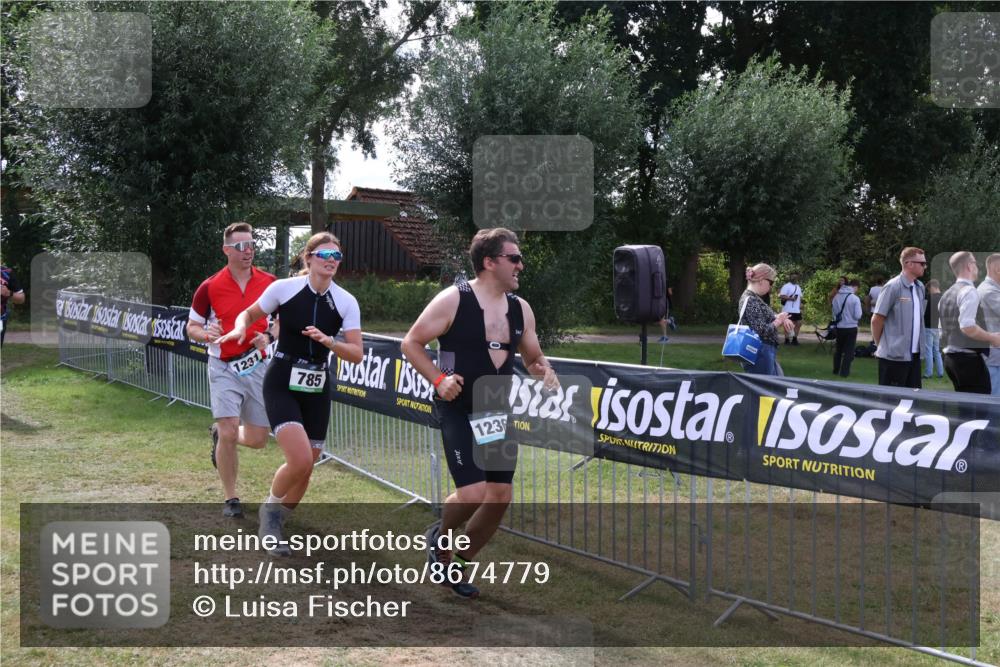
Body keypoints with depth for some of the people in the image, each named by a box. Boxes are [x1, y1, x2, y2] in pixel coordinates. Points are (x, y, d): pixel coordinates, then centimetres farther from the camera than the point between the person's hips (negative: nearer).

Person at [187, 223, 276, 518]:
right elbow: (192, 327, 3)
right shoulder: (209, 287, -6)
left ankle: (219, 432, 39)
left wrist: (269, 336, -11)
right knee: (230, 434, -15)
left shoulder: (269, 283, -1)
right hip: (223, 368, -2)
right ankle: (230, 499, 5)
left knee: (257, 439, 4)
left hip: (257, 367, 3)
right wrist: (206, 334, -20)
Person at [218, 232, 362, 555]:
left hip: (317, 389, 4)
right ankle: (270, 510, 10)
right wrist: (241, 328, -15)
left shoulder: (346, 302, -4)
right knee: (300, 459, -20)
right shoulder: (283, 288, -10)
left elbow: (357, 354, -6)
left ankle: (275, 524, 33)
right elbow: (250, 313, 6)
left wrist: (328, 341, -24)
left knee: (306, 466, 9)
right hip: (282, 384, -4)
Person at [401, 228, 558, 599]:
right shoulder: (453, 300, -12)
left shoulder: (520, 309, 6)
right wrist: (438, 379, -19)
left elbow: (532, 357, 17)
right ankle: (440, 538, 18)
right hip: (458, 412, -6)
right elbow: (411, 343, -7)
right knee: (473, 492, -16)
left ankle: (460, 564, 24)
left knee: (500, 495, 4)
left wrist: (544, 372, -5)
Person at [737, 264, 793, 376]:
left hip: (766, 353, 10)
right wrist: (778, 320, -8)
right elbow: (762, 331, -24)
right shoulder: (751, 300, -19)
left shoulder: (754, 298, 11)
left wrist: (781, 319, 0)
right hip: (759, 355, -10)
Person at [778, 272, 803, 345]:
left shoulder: (798, 287, 19)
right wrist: (790, 298, -22)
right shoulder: (786, 286, -8)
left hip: (797, 310, 8)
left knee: (799, 323, 6)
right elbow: (781, 296, -16)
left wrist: (801, 304, 7)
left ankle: (794, 339, 16)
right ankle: (786, 340, 1)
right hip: (788, 310, -8)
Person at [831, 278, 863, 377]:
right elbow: (858, 315, -14)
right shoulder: (855, 298, -15)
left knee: (838, 349, 19)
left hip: (839, 327, 4)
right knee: (849, 351, 6)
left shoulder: (836, 297, -2)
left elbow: (834, 312, 7)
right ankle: (844, 371, 2)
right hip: (851, 327, -4)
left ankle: (836, 370, 26)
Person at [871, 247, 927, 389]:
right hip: (894, 356, -7)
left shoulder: (920, 287, 10)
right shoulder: (893, 287, -14)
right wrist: (880, 345, -1)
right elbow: (876, 320, -10)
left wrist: (918, 346, 18)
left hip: (914, 355, 7)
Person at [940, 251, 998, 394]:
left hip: (949, 358, 9)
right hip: (969, 359, -9)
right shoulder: (969, 291, -13)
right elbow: (967, 327, -24)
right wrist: (992, 338, -14)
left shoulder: (946, 295, 14)